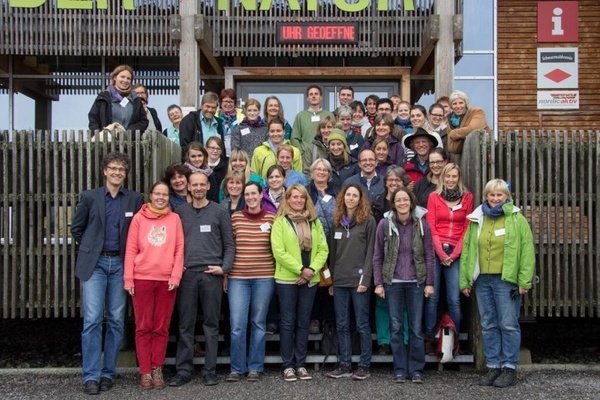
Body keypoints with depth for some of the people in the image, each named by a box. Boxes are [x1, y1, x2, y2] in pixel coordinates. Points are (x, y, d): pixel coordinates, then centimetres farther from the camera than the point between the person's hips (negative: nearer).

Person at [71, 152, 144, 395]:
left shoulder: (135, 199, 6)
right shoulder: (89, 197, 2)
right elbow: (76, 228, 10)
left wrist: (129, 254, 7)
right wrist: (90, 248, 10)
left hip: (119, 264, 2)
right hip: (95, 263, -2)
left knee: (116, 320, 4)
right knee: (92, 320, -7)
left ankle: (108, 372, 13)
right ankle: (91, 376, -2)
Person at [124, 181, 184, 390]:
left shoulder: (175, 219, 7)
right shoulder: (139, 218, 4)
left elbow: (179, 249, 5)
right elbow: (131, 250, 2)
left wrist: (176, 276, -4)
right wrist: (128, 279, -4)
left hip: (167, 280, 1)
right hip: (142, 279, -1)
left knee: (161, 327, 6)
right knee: (144, 326, 3)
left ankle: (157, 369, 14)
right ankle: (145, 371, 9)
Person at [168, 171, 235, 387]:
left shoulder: (219, 212, 6)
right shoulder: (180, 212, 11)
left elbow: (229, 244, 6)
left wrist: (224, 267, -5)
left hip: (212, 274, -1)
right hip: (186, 274, 2)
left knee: (211, 324, 3)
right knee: (185, 324, 4)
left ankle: (210, 369, 10)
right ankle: (183, 369, 10)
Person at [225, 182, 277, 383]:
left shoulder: (271, 218, 3)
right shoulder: (235, 218, 3)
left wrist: (278, 272, 3)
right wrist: (225, 273, 4)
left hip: (264, 277, 0)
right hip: (238, 277, 0)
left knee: (259, 323, 8)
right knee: (237, 324, -3)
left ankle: (255, 367, 17)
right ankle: (237, 368, 9)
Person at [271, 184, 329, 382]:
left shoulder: (315, 222, 9)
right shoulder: (280, 222, -3)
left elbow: (323, 249, 4)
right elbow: (279, 251, -11)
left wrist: (312, 270, -11)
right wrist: (300, 269, -16)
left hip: (310, 280, 4)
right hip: (287, 279, -4)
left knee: (303, 322, 9)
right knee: (288, 322, 1)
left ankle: (300, 364, 16)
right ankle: (288, 365, 8)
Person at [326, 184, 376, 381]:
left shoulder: (368, 221, -2)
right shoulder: (337, 222, 14)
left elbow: (370, 252, -7)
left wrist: (365, 280, -14)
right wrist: (331, 279, 11)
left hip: (359, 280, -5)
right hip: (339, 281, 5)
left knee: (362, 324, 0)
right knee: (342, 325, 8)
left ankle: (364, 366, 7)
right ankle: (345, 365, 15)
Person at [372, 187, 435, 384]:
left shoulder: (421, 223, -1)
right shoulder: (385, 224, -2)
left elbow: (429, 255, 2)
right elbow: (377, 256, 1)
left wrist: (429, 283, -1)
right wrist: (378, 283, -3)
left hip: (416, 282, 0)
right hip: (393, 283, 0)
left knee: (416, 327, 5)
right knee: (396, 327, 4)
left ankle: (416, 369, 16)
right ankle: (400, 370, 14)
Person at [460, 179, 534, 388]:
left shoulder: (517, 220, -1)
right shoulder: (476, 220, 11)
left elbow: (527, 251, -6)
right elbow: (466, 250, 12)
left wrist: (524, 281, -11)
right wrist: (465, 280, 8)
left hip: (506, 280, -4)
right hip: (482, 280, 5)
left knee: (508, 324, -1)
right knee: (488, 325, 10)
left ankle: (509, 367, 8)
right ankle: (493, 366, 18)